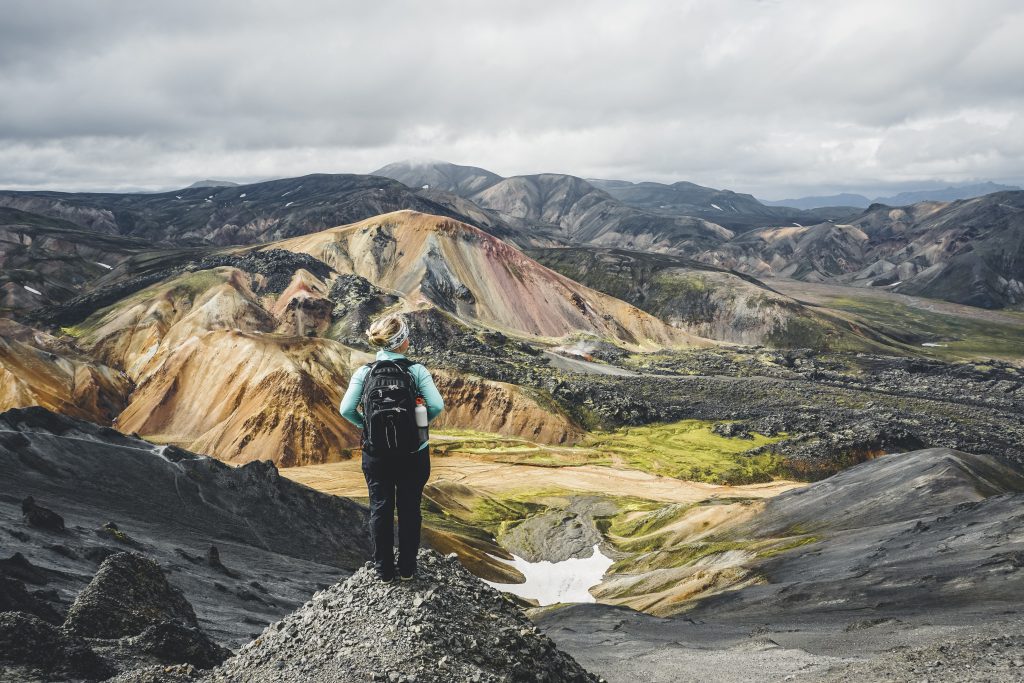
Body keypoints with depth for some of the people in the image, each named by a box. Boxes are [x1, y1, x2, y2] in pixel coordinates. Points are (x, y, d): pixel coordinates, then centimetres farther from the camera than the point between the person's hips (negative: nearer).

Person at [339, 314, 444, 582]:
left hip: (376, 452, 1)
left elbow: (347, 410, -13)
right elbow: (437, 405, -19)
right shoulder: (416, 370, -11)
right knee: (409, 509, 14)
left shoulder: (364, 372, -7)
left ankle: (384, 570, 22)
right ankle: (407, 568, 23)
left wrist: (366, 424, 5)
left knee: (380, 509, 14)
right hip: (413, 452, -1)